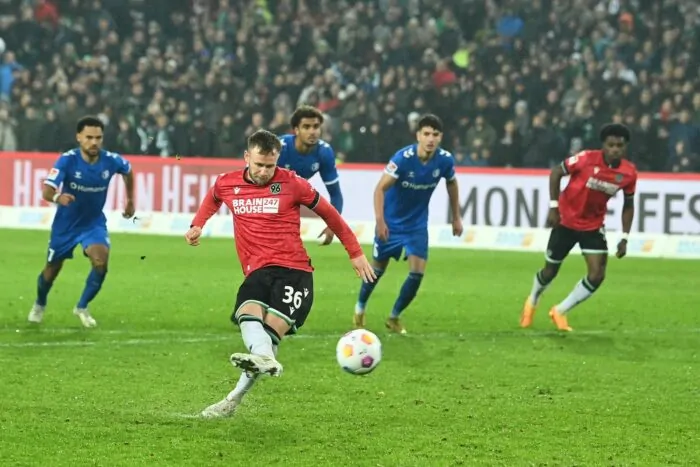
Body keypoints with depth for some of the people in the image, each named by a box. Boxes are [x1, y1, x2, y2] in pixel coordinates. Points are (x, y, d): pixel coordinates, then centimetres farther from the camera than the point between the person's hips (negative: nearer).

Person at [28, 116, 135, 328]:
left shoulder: (111, 161, -18)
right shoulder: (67, 160, -27)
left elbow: (128, 172, 8)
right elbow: (47, 191, -37)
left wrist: (130, 201, 14)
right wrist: (57, 197, -60)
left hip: (94, 222, 1)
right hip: (66, 223, -1)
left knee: (101, 261, -23)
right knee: (52, 268, 14)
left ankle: (82, 307, 0)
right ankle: (39, 305, 47)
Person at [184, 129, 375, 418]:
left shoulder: (292, 184, 2)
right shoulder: (227, 184, 11)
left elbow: (328, 212, 14)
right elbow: (213, 197, 38)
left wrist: (355, 252, 17)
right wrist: (198, 225, 21)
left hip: (293, 270, -2)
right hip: (258, 272, 2)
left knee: (272, 330, -20)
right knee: (248, 313, -30)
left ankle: (235, 399, -29)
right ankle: (265, 359, -51)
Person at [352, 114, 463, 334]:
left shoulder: (445, 160, -14)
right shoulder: (403, 158, -27)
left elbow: (452, 184, 8)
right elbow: (380, 188, -25)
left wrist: (456, 217, 13)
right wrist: (380, 220, -35)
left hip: (417, 223, 3)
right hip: (391, 222, -3)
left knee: (417, 273, -8)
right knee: (378, 268, 11)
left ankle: (394, 317, 13)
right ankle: (360, 308, 37)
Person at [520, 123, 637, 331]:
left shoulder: (629, 173, -13)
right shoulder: (587, 159, -23)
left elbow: (628, 205, 3)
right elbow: (556, 172, -9)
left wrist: (624, 238, -2)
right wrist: (553, 206, -14)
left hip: (593, 226, 3)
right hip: (566, 220, -3)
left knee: (597, 275, -11)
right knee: (550, 271, 9)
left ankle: (560, 312, 10)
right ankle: (532, 301, 42)